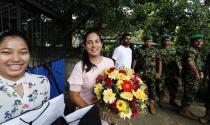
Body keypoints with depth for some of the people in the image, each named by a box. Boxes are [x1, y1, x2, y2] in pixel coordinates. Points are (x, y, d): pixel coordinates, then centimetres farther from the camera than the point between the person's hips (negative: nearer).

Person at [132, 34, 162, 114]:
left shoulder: (155, 51, 6)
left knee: (152, 88, 6)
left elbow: (159, 62, 6)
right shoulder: (139, 50, 4)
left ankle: (152, 105, 20)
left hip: (152, 73, 0)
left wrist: (159, 73, -1)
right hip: (140, 72, 0)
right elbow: (135, 61, 3)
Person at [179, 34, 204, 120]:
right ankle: (184, 110, 10)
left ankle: (184, 108, 29)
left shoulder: (196, 51, 19)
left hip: (194, 76, 10)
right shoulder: (190, 50, -16)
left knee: (189, 93, 17)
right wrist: (197, 74, -22)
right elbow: (190, 62, -31)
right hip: (190, 76, -10)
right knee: (190, 93, -3)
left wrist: (200, 71, 10)